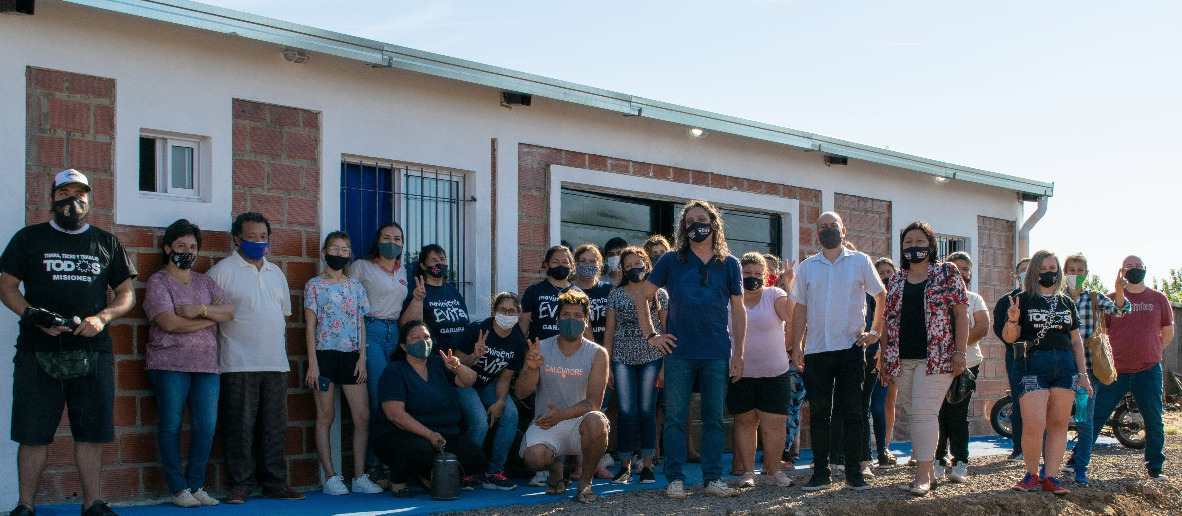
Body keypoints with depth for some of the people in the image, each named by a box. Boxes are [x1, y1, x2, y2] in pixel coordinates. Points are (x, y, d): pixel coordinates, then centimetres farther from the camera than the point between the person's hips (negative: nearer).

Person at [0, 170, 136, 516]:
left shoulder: (107, 244, 14)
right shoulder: (29, 238, 10)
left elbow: (127, 294, 13)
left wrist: (102, 318, -6)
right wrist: (34, 316, -12)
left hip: (93, 353, 2)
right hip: (38, 353, -1)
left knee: (92, 433, 2)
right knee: (33, 433, -1)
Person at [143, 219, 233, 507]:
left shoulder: (205, 283, 18)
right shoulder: (158, 283, 2)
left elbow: (229, 312, 5)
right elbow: (169, 323, -12)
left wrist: (200, 309, -13)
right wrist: (210, 319, -2)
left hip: (206, 365, 4)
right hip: (170, 364, -4)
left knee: (206, 427, -1)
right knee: (171, 426, -2)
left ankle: (196, 486, 9)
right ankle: (178, 489, 5)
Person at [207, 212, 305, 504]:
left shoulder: (276, 273, 18)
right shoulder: (223, 271, -1)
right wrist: (215, 352, -8)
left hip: (276, 364, 6)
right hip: (239, 366, -5)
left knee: (274, 427, 7)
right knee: (240, 426, -4)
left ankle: (274, 483, 14)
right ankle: (238, 485, 3)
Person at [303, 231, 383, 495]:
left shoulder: (356, 287, 13)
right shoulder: (314, 285, 3)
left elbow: (361, 325, 13)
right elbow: (310, 326, -1)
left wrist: (362, 358, 3)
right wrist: (312, 363, -8)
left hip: (352, 355, 4)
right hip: (325, 354, -4)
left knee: (363, 416, -1)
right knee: (326, 416, -1)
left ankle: (360, 477, 6)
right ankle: (330, 478, 4)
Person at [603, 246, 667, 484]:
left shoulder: (660, 294, 6)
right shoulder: (616, 295, 10)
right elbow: (609, 331, 10)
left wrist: (665, 364, -1)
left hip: (651, 358, -1)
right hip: (623, 358, 1)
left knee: (647, 410, -1)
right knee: (626, 412, -5)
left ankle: (647, 465, 7)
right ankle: (625, 465, 4)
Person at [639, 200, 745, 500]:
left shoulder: (729, 264, 7)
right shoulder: (671, 261, 4)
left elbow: (738, 311, 9)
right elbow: (642, 298, 10)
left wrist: (738, 355, 4)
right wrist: (651, 335, 1)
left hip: (717, 354, 1)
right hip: (679, 353, -1)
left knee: (714, 418, 4)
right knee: (675, 417, 0)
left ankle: (713, 479, 11)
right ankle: (675, 479, 7)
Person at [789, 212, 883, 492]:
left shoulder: (860, 262, 6)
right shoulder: (807, 267, 11)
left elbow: (882, 297, 11)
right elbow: (800, 308, 11)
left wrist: (875, 331, 3)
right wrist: (796, 345, 4)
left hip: (851, 346, -2)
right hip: (816, 350, 2)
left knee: (852, 412, 0)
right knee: (818, 413, 2)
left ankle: (854, 472, 7)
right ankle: (820, 472, 9)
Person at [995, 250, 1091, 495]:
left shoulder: (1066, 303, 17)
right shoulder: (1023, 300, 4)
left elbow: (1076, 341, 19)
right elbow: (1010, 338, 0)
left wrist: (1082, 373, 14)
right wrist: (1012, 321, -21)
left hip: (1065, 367, 4)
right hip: (1032, 366, -4)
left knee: (1058, 424, 1)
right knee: (1033, 425, -14)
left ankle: (1050, 477, 8)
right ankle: (1031, 473, 5)